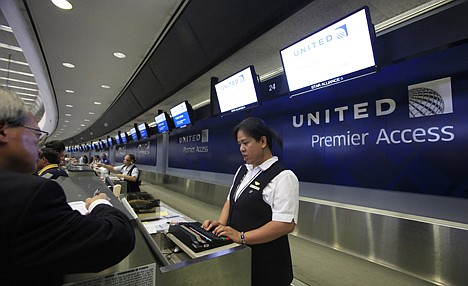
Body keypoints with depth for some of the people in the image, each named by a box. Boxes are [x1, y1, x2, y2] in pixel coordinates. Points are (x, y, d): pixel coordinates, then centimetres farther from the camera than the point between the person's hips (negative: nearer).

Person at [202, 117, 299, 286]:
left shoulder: (283, 177, -21)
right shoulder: (243, 170, 4)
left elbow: (286, 224, -25)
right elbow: (231, 200, 10)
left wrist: (241, 237, -27)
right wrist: (221, 224, -7)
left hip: (266, 262, -7)